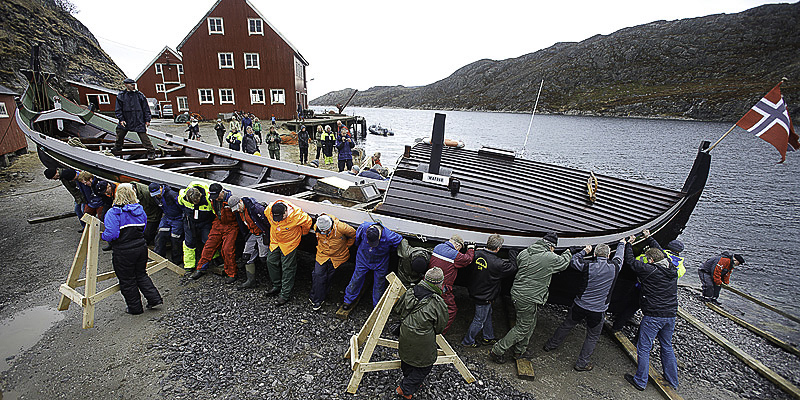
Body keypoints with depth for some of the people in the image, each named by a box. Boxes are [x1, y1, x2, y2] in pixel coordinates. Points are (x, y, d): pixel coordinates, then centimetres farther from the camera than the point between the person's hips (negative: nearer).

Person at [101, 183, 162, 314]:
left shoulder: (113, 213, -15)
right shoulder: (140, 210, 3)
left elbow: (111, 234, -21)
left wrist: (102, 236, -1)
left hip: (123, 253, -5)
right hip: (141, 247, 5)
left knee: (127, 280, 11)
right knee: (141, 275, 23)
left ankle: (135, 308, 24)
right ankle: (155, 298, 19)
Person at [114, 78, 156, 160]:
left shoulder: (139, 95, 2)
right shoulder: (121, 96, 3)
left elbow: (146, 108, 4)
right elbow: (118, 109, 5)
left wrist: (147, 120, 0)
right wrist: (121, 119, -7)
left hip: (139, 121, -3)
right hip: (126, 121, 3)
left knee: (143, 136, -10)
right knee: (119, 135, 13)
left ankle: (151, 152, -4)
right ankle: (117, 148, 36)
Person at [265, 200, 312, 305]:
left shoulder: (297, 215, -33)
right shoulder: (269, 210, -21)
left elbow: (308, 222, -14)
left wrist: (302, 233, 5)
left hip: (289, 243, -5)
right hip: (275, 241, 5)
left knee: (287, 268, -1)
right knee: (271, 262, 13)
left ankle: (285, 295, 9)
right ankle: (277, 287, 32)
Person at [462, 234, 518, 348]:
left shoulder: (477, 254, -13)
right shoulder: (498, 264, -30)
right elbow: (513, 268, -15)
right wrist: (512, 254, -1)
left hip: (475, 292, 8)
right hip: (484, 298, -8)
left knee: (488, 315, 28)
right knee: (479, 320, 14)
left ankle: (488, 338, 45)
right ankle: (468, 341, 30)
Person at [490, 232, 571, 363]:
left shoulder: (523, 253, 2)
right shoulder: (551, 258, -14)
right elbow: (564, 262, 7)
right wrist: (568, 253, 30)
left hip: (517, 293, 8)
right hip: (529, 300, -8)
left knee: (530, 324, 24)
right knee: (522, 328, 7)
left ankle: (519, 351, 36)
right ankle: (497, 351, 12)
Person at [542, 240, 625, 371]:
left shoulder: (588, 266, -12)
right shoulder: (614, 268, -9)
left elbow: (573, 261, 6)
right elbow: (619, 257, 13)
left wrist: (584, 251, 16)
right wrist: (622, 244, 32)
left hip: (579, 306, 1)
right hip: (598, 310, -1)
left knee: (566, 326, 19)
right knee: (592, 337, 17)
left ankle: (550, 345, 36)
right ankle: (582, 363, 23)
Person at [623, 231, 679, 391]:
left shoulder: (649, 270, -16)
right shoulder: (673, 270, 4)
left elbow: (631, 261, -5)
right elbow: (661, 253, 21)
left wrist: (629, 243, 10)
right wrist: (649, 238, 31)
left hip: (653, 316, -7)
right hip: (671, 315, 7)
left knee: (644, 348, 3)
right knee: (667, 347, 21)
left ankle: (640, 381, 12)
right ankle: (672, 381, 33)